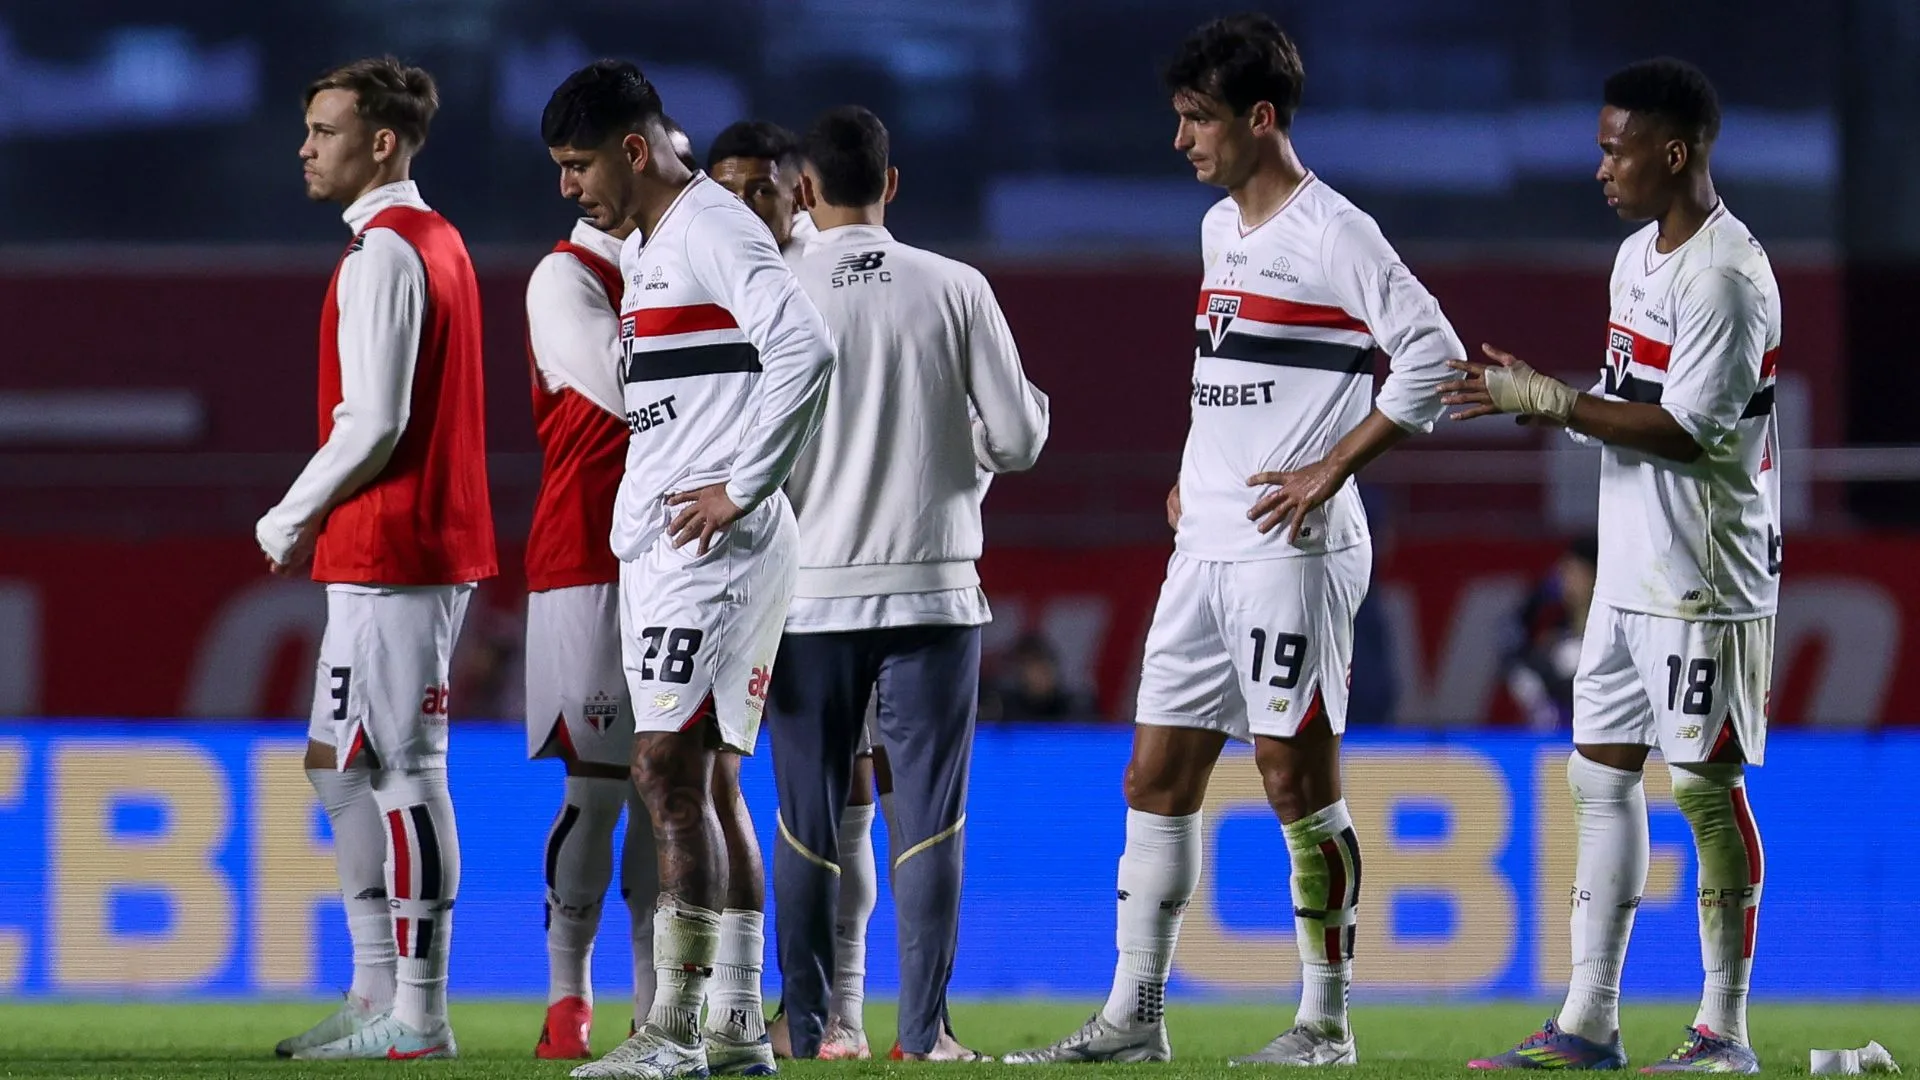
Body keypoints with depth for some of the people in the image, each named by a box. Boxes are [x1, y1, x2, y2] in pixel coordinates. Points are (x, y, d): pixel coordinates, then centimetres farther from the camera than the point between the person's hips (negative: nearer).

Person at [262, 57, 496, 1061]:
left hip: (389, 552, -10)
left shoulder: (383, 254, -14)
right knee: (340, 764, 15)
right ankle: (377, 996, 17)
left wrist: (288, 522, -7)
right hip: (435, 544, 10)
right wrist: (317, 522, 17)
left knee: (402, 771, -8)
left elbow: (374, 422, -19)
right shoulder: (438, 243, 17)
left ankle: (418, 1014, -6)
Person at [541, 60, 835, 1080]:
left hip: (714, 541, -10)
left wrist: (741, 489, -21)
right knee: (692, 781, 10)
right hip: (655, 538, 10)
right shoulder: (644, 247, 19)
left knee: (668, 768, -13)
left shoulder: (715, 231, -12)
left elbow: (806, 348, -24)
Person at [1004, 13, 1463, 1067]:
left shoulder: (1334, 235, -11)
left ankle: (1325, 1021, 2)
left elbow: (1432, 359, -16)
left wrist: (1328, 471, -16)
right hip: (1204, 547, 9)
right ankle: (1133, 1018, 10)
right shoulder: (1219, 228, 15)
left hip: (1290, 547, -9)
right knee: (1157, 775, 7)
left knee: (1296, 774, -5)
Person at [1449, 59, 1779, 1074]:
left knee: (1707, 784, -4)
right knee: (1600, 773, 9)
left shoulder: (1725, 277, -17)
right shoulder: (1639, 255, 14)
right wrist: (1532, 392, 2)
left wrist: (1546, 400, -17)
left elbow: (1682, 428, -21)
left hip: (1703, 580, -10)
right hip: (1629, 572, 10)